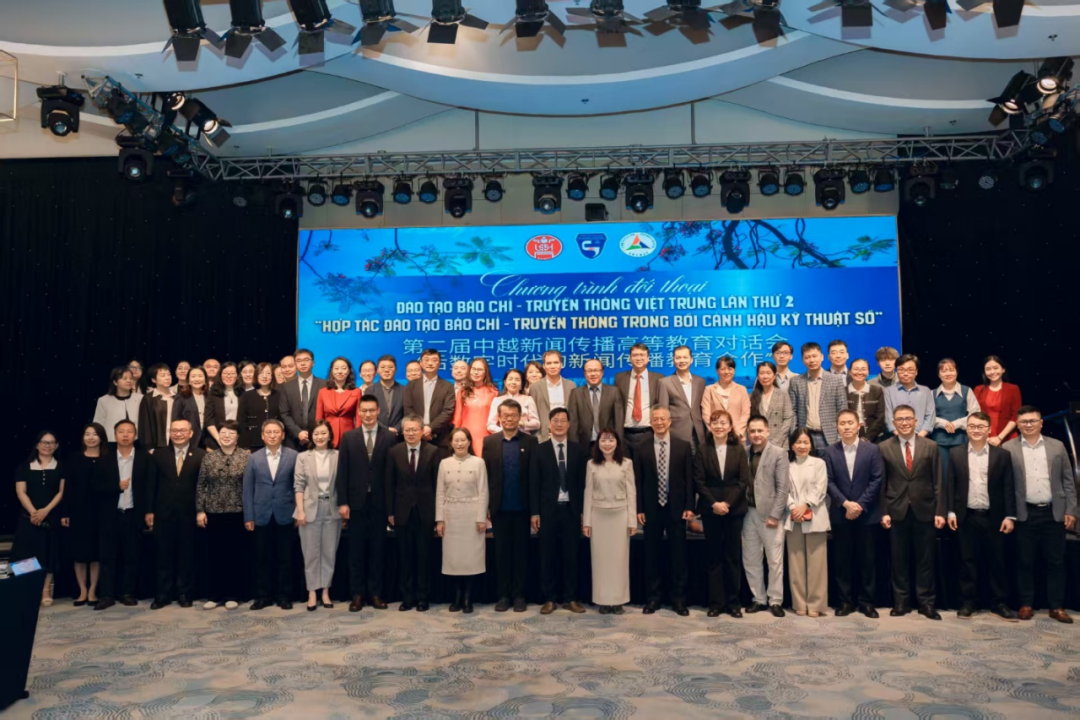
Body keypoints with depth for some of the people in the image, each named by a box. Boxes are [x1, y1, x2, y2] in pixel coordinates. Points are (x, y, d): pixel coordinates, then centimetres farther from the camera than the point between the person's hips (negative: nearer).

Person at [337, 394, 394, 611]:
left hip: (379, 502, -1)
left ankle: (375, 593, 16)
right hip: (356, 502, 1)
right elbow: (342, 472, 1)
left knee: (377, 549, 7)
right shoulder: (348, 437, 4)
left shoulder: (389, 437, -1)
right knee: (356, 550, 7)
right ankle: (357, 594, 15)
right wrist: (342, 502, -6)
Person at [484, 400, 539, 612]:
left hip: (522, 507, -1)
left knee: (521, 551, 8)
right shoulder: (489, 442, 4)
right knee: (501, 552, 8)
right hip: (499, 508, 1)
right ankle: (503, 594, 19)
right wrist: (485, 506, -3)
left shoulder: (530, 442, 0)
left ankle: (519, 595, 18)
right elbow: (484, 475, 2)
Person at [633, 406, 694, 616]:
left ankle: (678, 598, 16)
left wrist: (689, 506, -5)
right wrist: (639, 509, -3)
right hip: (652, 509, 1)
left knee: (678, 554, 5)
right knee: (652, 555, 8)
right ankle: (654, 597, 19)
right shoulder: (642, 448, 2)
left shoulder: (684, 446, 1)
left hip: (676, 508, -1)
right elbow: (638, 481, 2)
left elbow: (689, 478, 0)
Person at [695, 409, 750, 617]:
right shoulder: (702, 449, 0)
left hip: (734, 508, 1)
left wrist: (727, 503, -11)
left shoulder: (739, 450, 3)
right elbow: (698, 480, -3)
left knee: (733, 556, 5)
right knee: (713, 556, 4)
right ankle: (715, 602, 10)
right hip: (710, 509, -1)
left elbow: (744, 480, -2)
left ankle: (733, 602, 12)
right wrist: (714, 504, -12)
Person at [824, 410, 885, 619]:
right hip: (840, 514, 1)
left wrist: (860, 505, -13)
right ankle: (845, 601, 14)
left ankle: (866, 601, 16)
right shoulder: (830, 451, 3)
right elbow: (829, 482, -1)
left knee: (867, 559, 5)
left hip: (867, 514, -1)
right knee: (842, 559, 5)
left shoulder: (872, 449, 0)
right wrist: (846, 504, -13)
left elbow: (877, 480, -6)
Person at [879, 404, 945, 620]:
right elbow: (882, 483, 1)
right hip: (896, 511, 0)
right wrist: (883, 512, -4)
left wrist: (940, 511, -3)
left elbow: (938, 482, 2)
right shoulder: (884, 448, 2)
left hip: (924, 511, 0)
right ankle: (901, 602, 16)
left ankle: (926, 602, 17)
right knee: (899, 559, 7)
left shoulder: (930, 446, 3)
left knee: (925, 559, 7)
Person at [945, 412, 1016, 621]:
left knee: (997, 561, 6)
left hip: (994, 517, 0)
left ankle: (1000, 603, 18)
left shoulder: (1002, 454, 2)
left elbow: (1008, 488, 1)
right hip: (966, 517, 0)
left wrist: (1010, 516, -4)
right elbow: (951, 485, 4)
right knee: (968, 561, 7)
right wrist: (951, 512, -2)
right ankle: (968, 602, 15)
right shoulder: (956, 453, 3)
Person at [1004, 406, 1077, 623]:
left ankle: (1057, 606, 16)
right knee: (1025, 562, 5)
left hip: (1054, 513, 2)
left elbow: (1068, 481, 8)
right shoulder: (1008, 448, -1)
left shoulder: (1057, 446, 6)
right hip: (1025, 514, -1)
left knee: (1056, 561, 6)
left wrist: (1070, 510, 2)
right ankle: (1026, 604, 15)